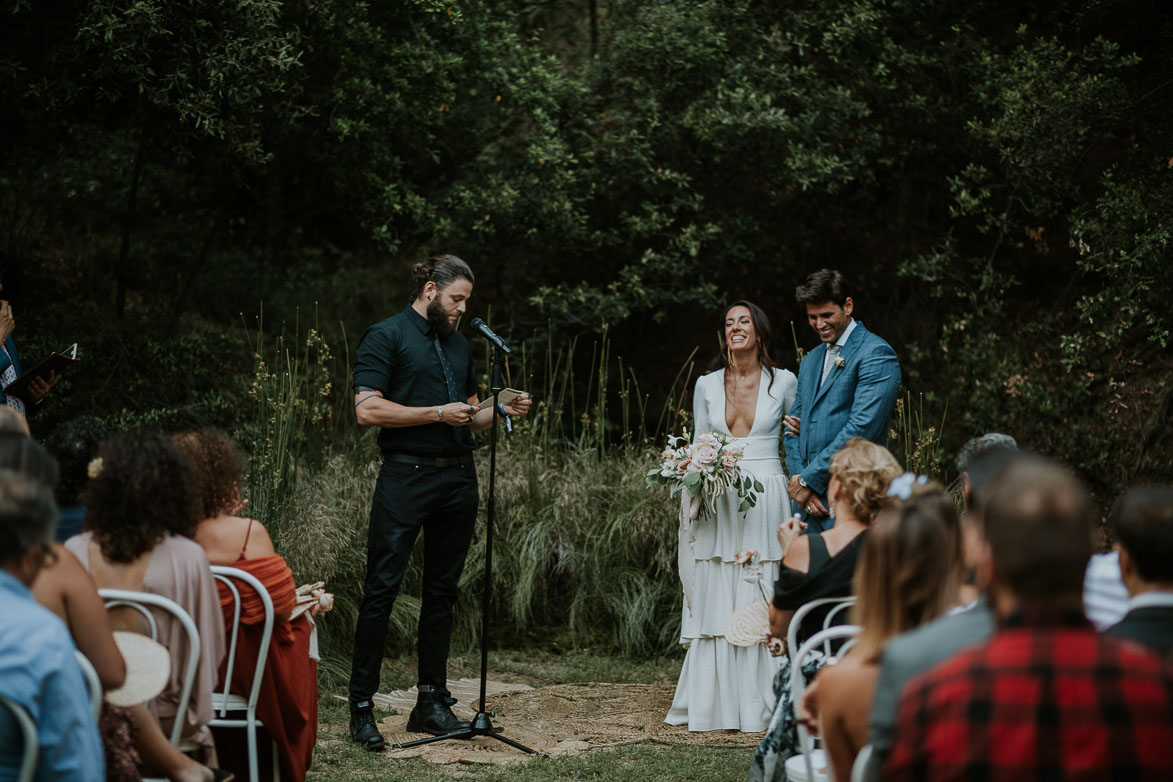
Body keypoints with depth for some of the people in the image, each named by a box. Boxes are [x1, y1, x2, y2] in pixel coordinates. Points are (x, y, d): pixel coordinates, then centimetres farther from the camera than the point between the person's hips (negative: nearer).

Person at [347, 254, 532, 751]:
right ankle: (361, 707, -5)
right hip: (406, 474, -7)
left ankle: (432, 702, 16)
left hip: (458, 479, 7)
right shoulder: (386, 337, -2)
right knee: (382, 590, -8)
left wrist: (502, 412, 5)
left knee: (442, 593, 9)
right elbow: (368, 410, -13)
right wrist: (438, 414, -12)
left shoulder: (458, 344, 20)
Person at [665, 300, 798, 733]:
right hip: (720, 503, 2)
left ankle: (759, 705, 5)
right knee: (716, 601, 1)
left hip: (767, 498, -2)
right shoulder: (706, 385, 10)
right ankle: (714, 702, 7)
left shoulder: (784, 382, 4)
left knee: (761, 601, -1)